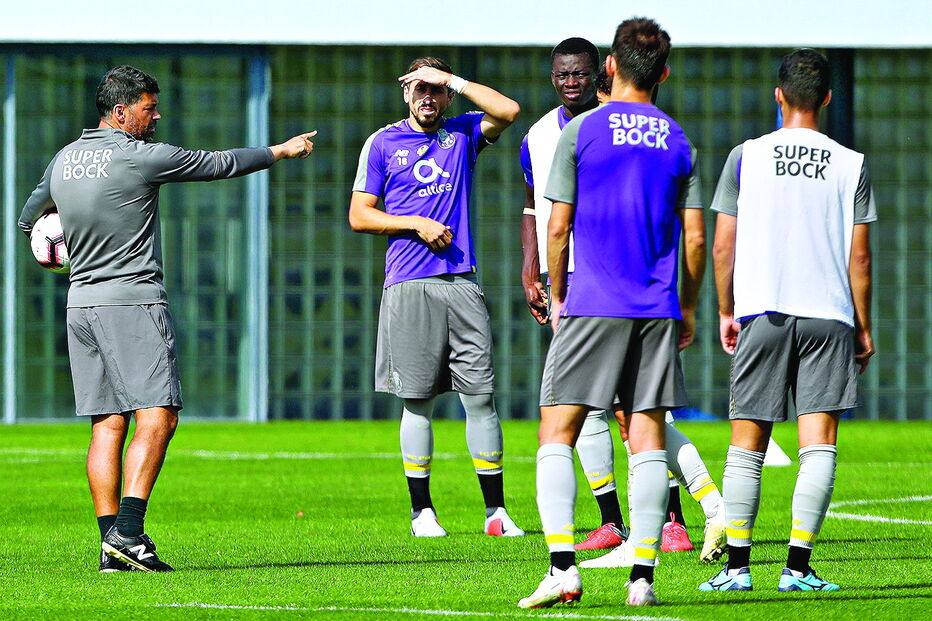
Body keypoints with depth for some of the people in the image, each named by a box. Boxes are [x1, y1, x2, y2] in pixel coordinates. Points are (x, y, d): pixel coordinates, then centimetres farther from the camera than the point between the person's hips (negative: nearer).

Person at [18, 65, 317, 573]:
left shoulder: (62, 160, 11)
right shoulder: (140, 157, -9)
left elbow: (28, 220, 27)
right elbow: (221, 164, 0)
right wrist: (282, 150, 15)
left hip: (81, 302, 7)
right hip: (132, 299, -7)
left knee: (108, 424, 6)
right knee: (157, 417, -10)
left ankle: (112, 541, 1)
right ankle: (127, 530, -22)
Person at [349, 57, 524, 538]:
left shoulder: (462, 134, 12)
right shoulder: (383, 143, 8)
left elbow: (507, 111, -6)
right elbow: (359, 216, 6)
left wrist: (454, 80, -4)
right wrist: (417, 224, -6)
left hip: (461, 282, 1)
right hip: (408, 285, -1)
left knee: (480, 397, -2)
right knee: (417, 400, 0)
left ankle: (496, 511, 1)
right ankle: (421, 511, 8)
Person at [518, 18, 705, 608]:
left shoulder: (581, 131, -2)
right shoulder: (678, 142, 7)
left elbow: (558, 228, -2)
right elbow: (695, 238, 6)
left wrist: (557, 297, 11)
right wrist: (689, 308, 18)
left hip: (592, 305, -3)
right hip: (657, 312, 3)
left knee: (557, 433, 1)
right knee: (648, 438, 5)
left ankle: (563, 565, -14)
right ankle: (643, 575, 0)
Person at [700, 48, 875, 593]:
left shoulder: (746, 157, 2)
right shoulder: (850, 165, 1)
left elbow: (723, 247, 3)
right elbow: (859, 255, 2)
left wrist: (727, 313, 16)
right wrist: (864, 327, 10)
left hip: (761, 311, 1)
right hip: (829, 314, 0)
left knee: (747, 444, 7)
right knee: (819, 443, -2)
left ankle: (738, 566, 4)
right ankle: (799, 565, -9)